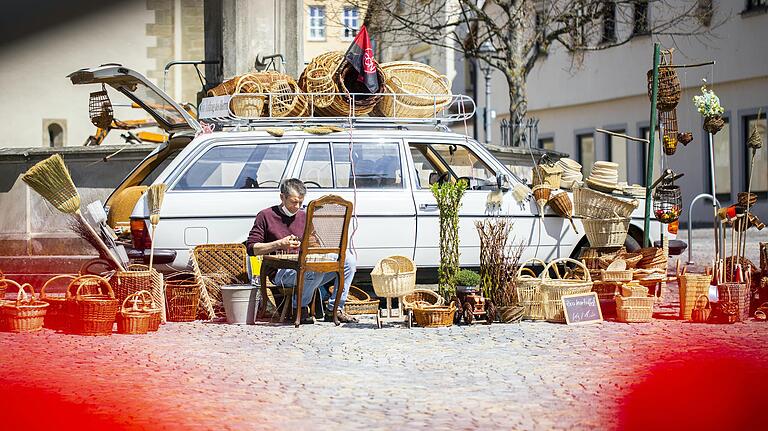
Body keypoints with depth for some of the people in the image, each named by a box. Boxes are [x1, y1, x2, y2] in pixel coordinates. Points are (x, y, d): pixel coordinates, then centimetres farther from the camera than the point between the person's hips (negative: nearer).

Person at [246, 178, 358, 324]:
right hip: (282, 272, -6)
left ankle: (334, 309, -6)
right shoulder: (266, 216, 2)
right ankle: (300, 308, -12)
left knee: (348, 258, -11)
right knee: (316, 269, -38)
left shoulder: (304, 216, 18)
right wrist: (280, 244, -14)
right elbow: (252, 248, -3)